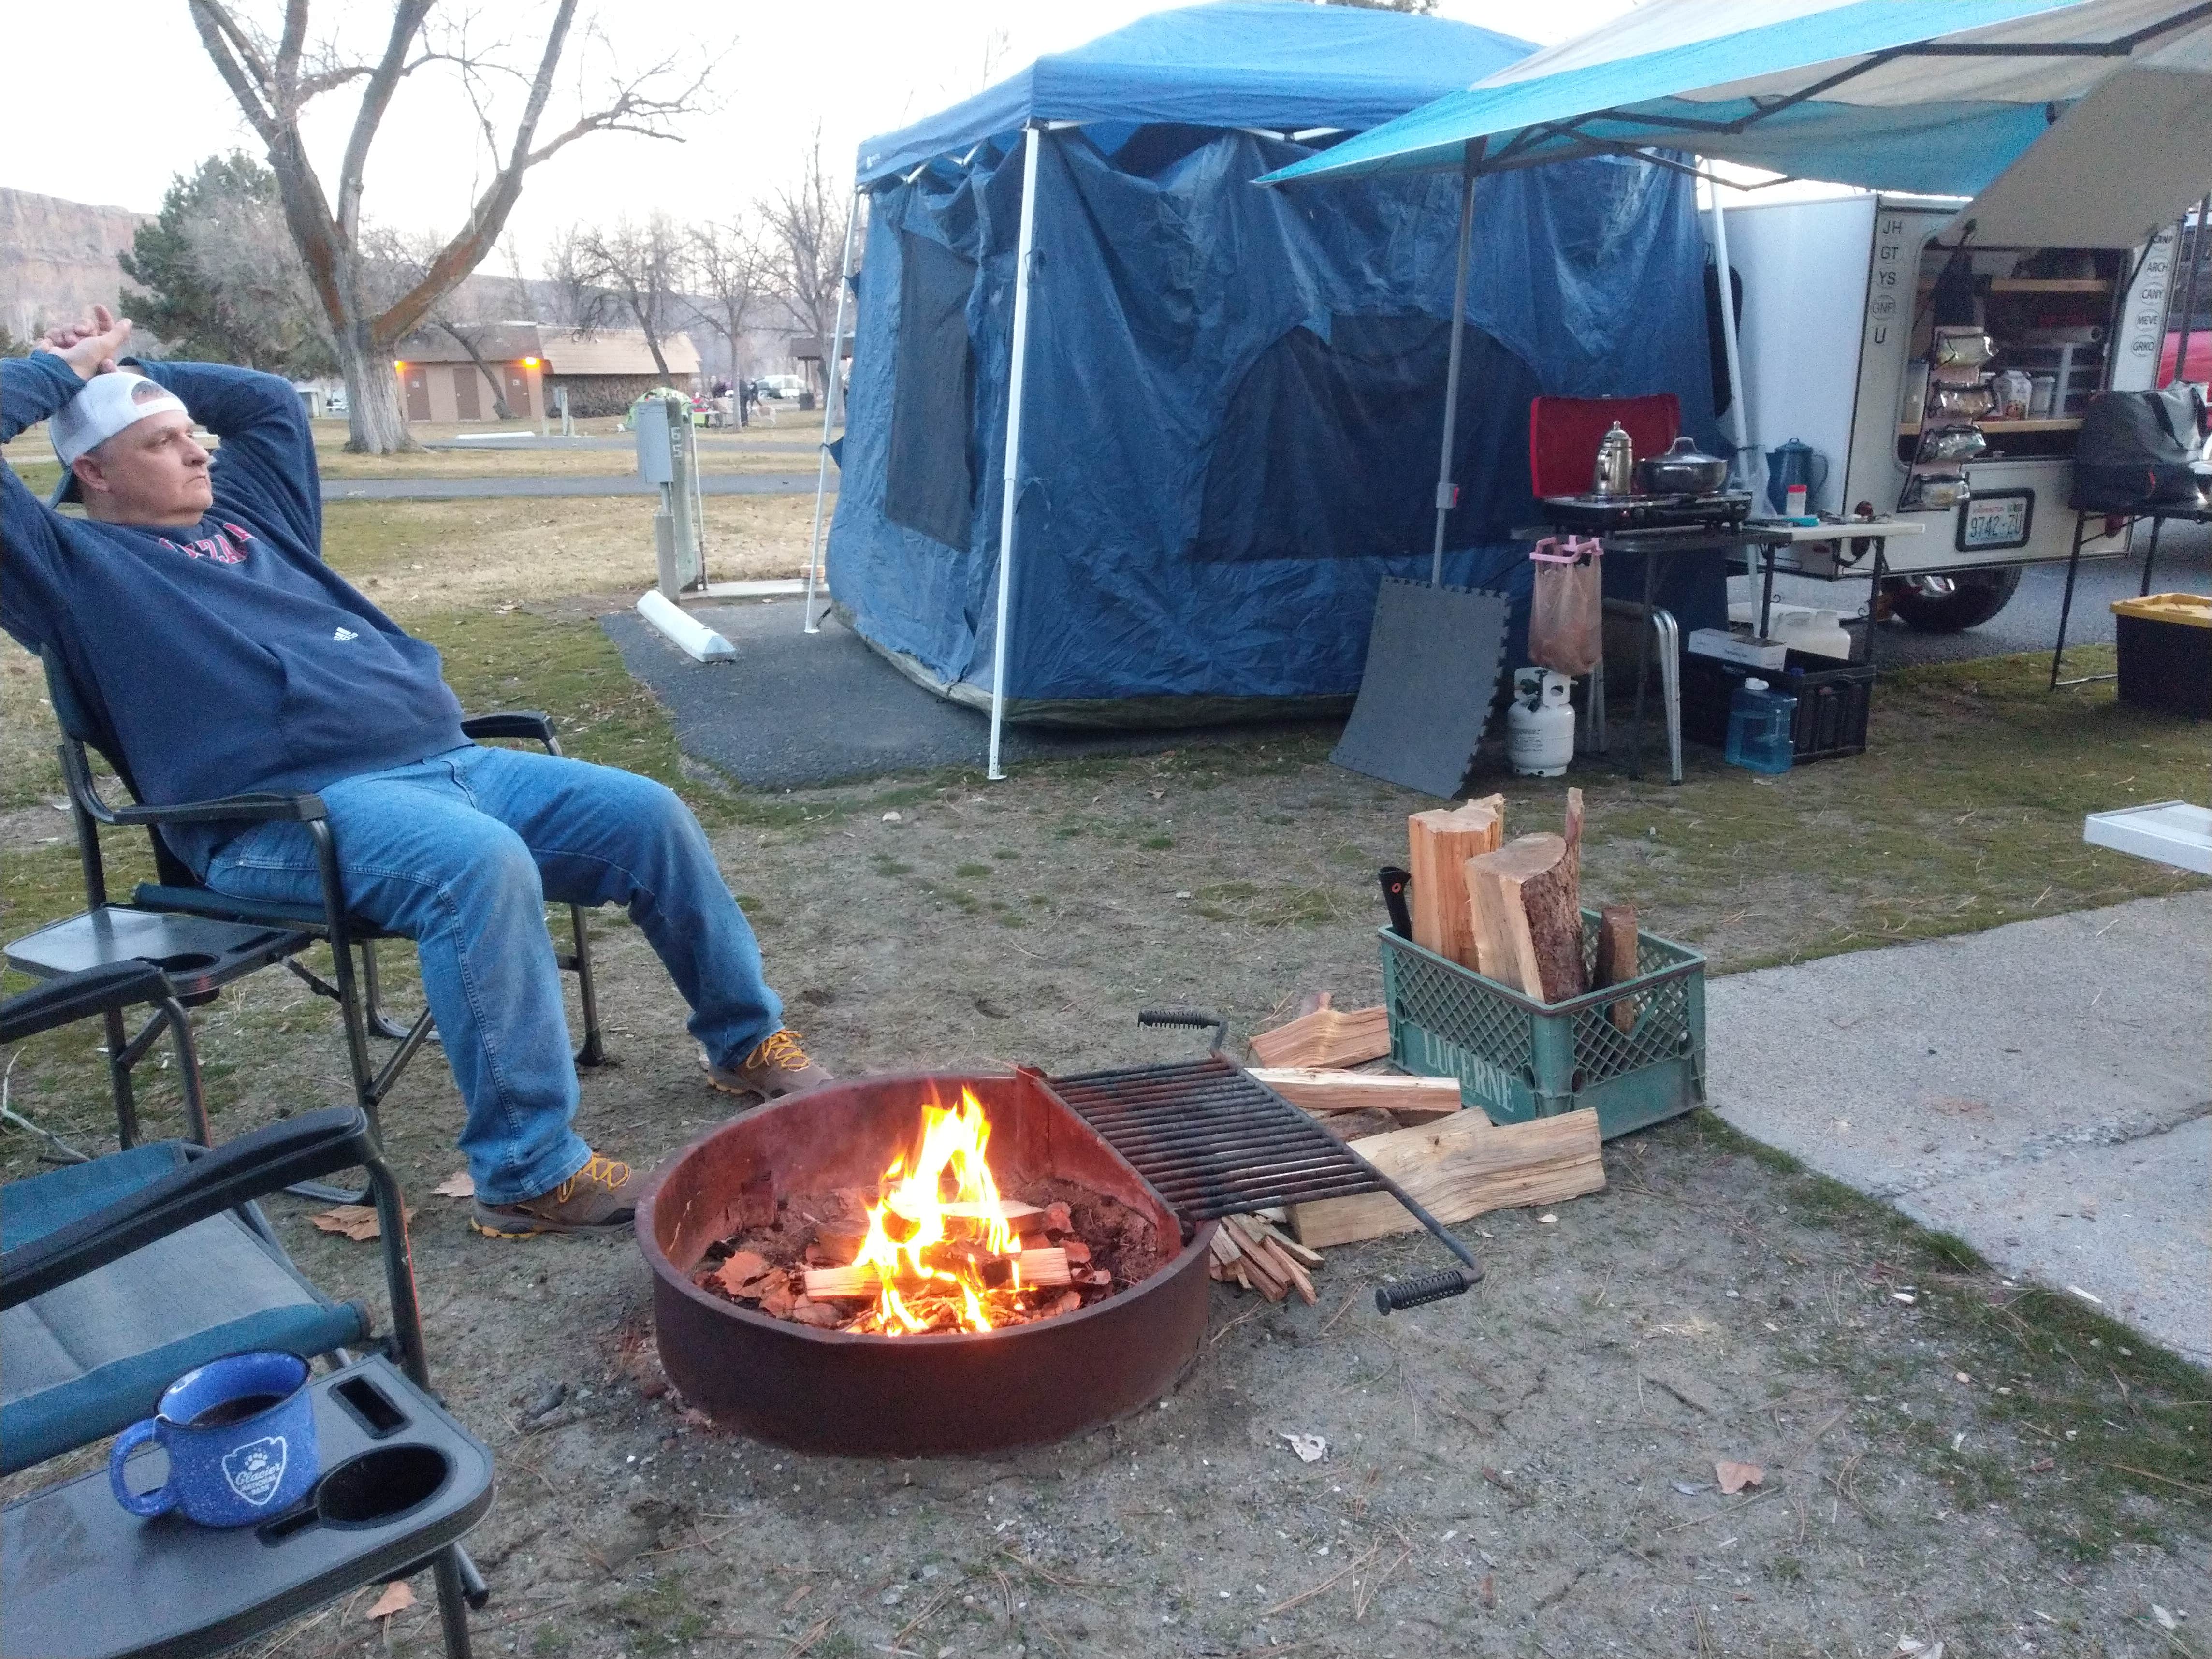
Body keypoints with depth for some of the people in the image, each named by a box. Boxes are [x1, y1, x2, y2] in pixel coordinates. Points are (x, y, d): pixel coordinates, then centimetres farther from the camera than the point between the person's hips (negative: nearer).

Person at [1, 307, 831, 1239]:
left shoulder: (242, 514, 26)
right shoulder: (77, 566, 7)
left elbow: (271, 400, 40)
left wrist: (132, 368, 32)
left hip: (445, 762, 8)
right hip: (289, 812, -8)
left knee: (648, 816, -3)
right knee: (484, 863, -38)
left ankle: (747, 1040, 14)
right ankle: (530, 1175, -29)